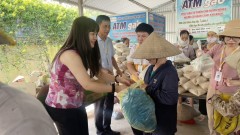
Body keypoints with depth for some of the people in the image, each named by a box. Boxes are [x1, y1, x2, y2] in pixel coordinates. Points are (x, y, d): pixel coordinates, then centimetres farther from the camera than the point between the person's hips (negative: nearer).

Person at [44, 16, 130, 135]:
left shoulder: (83, 53, 8)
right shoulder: (70, 55, -24)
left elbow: (99, 73, 4)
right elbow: (87, 84, -29)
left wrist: (117, 79, -10)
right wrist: (116, 88, -23)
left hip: (76, 105, 8)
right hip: (62, 108, -8)